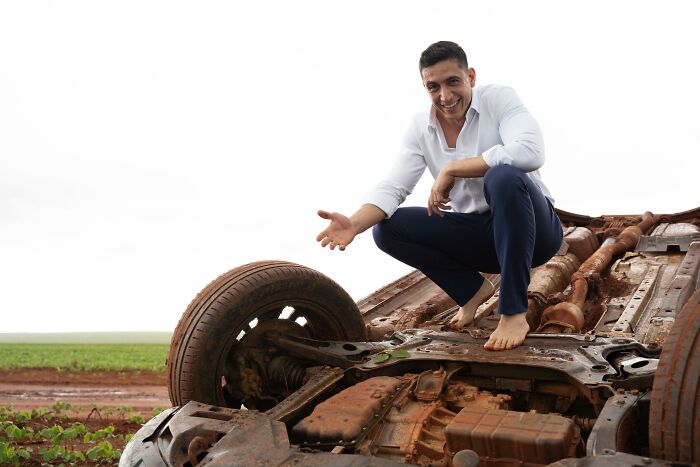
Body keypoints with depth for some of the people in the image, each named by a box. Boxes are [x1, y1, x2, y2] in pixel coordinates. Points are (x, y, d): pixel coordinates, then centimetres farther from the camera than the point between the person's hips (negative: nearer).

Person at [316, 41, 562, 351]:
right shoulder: (420, 128, -1)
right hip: (478, 236, 5)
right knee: (386, 227, -10)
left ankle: (513, 312, -29)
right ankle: (473, 289, 6)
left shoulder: (499, 98, -13)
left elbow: (530, 153, -32)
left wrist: (451, 169, -27)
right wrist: (354, 224, -29)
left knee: (504, 176, -37)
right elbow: (392, 188, -9)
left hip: (532, 230, -4)